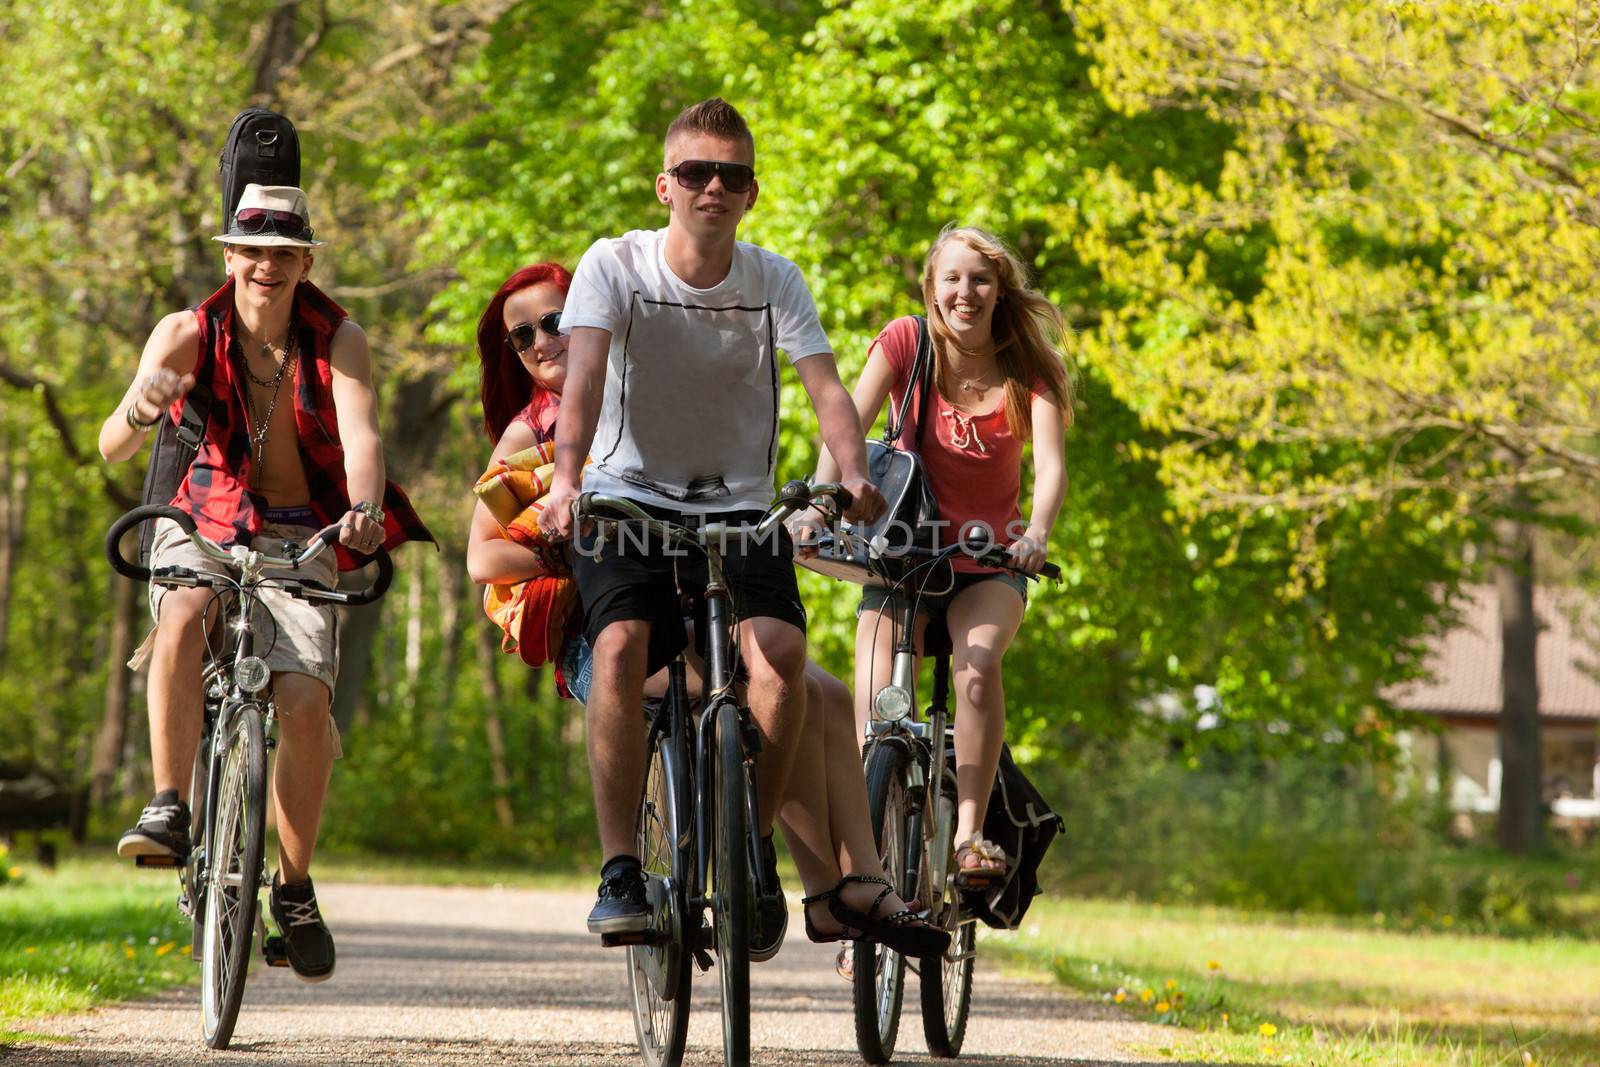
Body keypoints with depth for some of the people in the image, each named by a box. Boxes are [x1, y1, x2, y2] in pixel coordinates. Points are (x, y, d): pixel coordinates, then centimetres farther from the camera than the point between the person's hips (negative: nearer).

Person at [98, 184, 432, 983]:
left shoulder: (338, 342, -9)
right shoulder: (187, 335, -10)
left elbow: (362, 437, -26)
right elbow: (112, 448, -20)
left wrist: (364, 508, -48)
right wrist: (140, 410, -44)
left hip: (297, 536, 0)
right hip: (201, 526, 0)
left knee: (305, 698, -20)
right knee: (183, 618, -35)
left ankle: (294, 888, -1)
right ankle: (169, 809, -29)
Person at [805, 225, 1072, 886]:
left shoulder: (1029, 367, -7)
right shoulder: (905, 343, -8)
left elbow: (1050, 464, -21)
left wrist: (1036, 534, -42)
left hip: (988, 563, 0)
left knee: (978, 664, -30)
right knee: (873, 712, -17)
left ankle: (968, 834, -25)